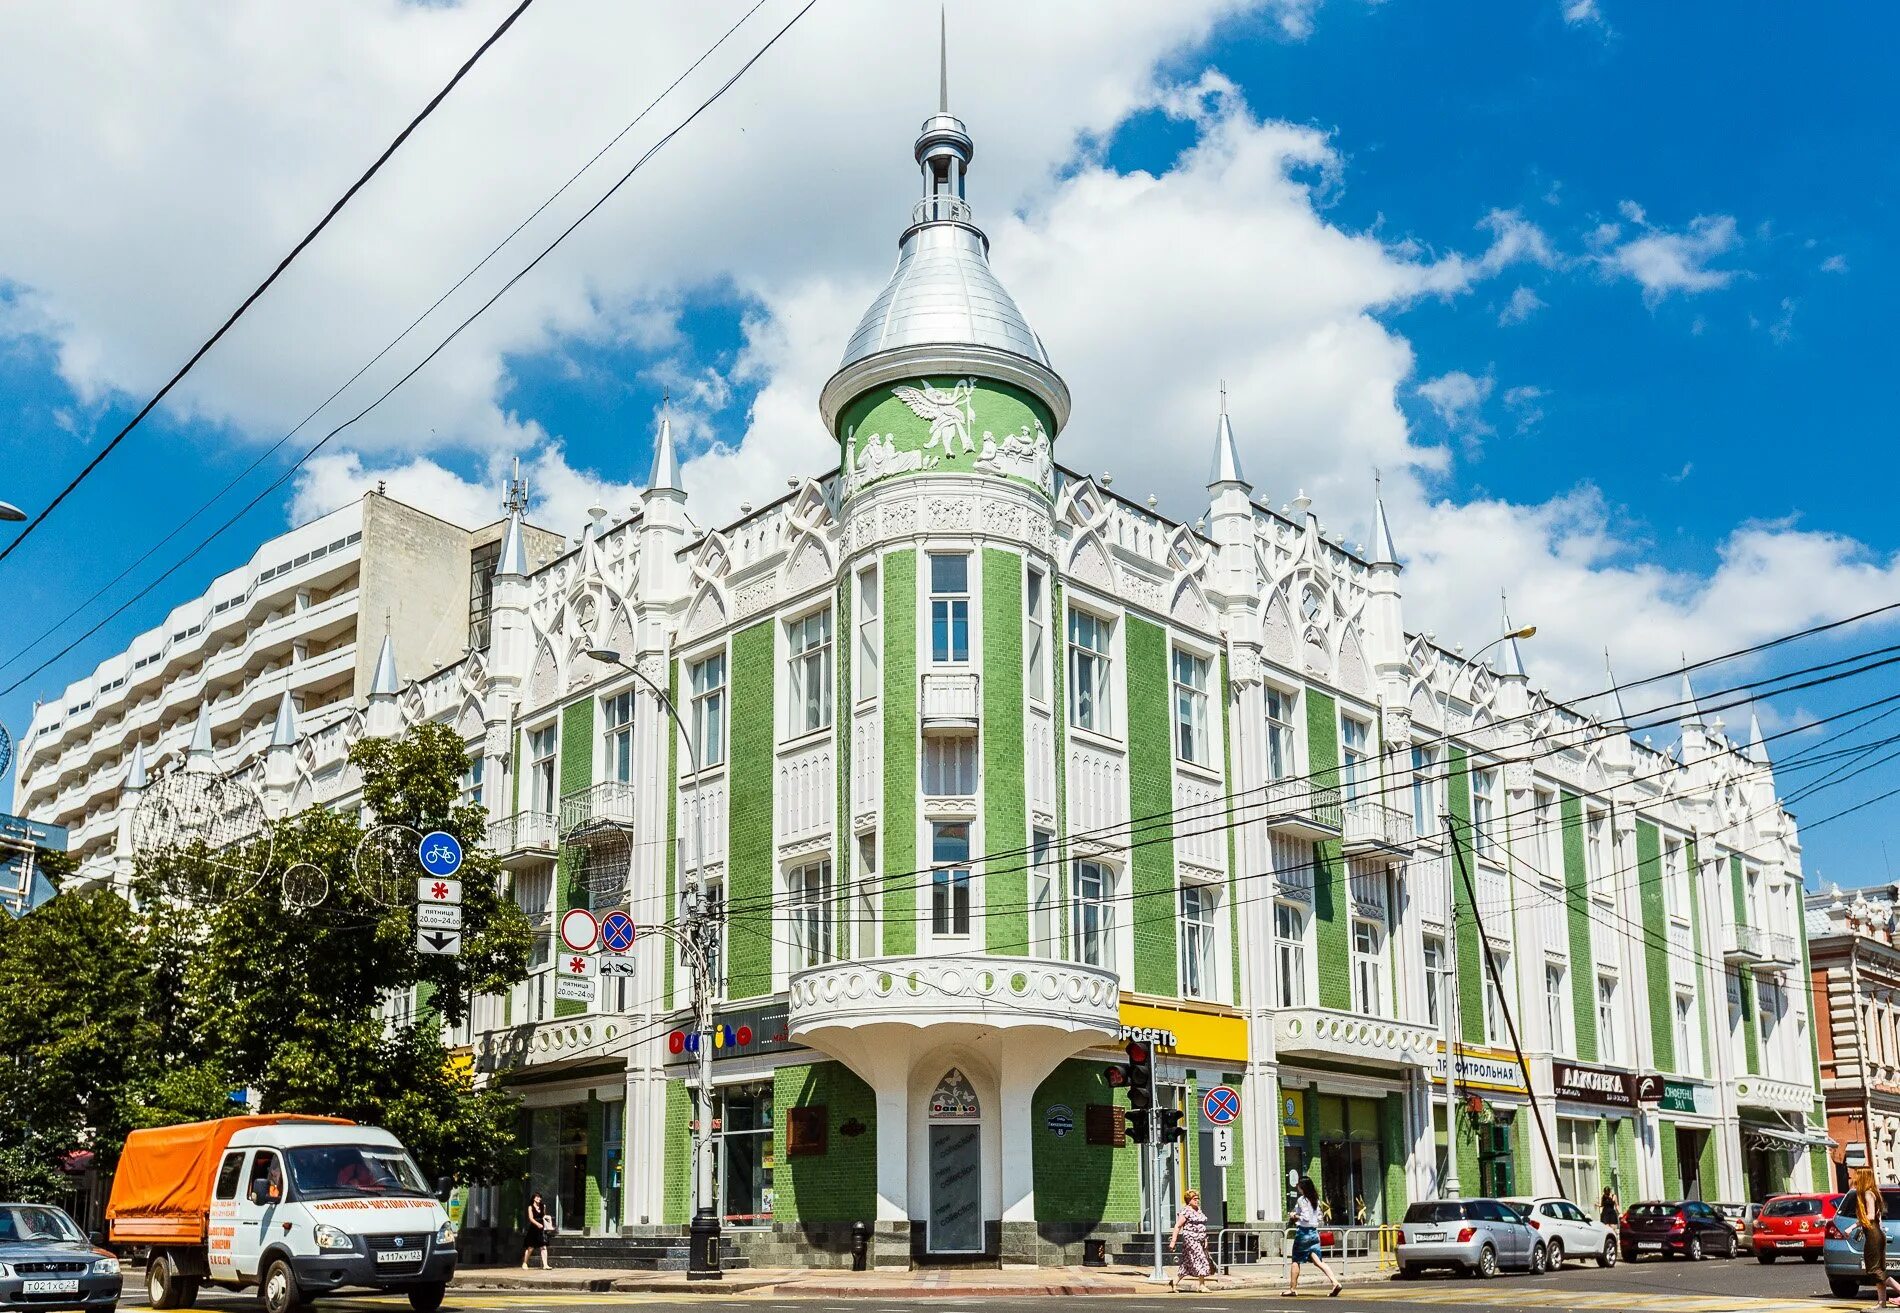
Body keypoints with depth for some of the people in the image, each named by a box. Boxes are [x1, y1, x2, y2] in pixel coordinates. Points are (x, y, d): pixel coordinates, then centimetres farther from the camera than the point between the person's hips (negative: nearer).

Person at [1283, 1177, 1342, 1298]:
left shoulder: (1301, 1200, -13)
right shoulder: (1316, 1200, 10)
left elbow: (1305, 1218, -21)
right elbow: (1319, 1217, 14)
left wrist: (1295, 1217, -5)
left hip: (1303, 1232, -7)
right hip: (1314, 1232, 7)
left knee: (1295, 1261, 7)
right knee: (1317, 1261, 0)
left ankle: (1293, 1288, 13)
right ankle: (1335, 1282, -16)